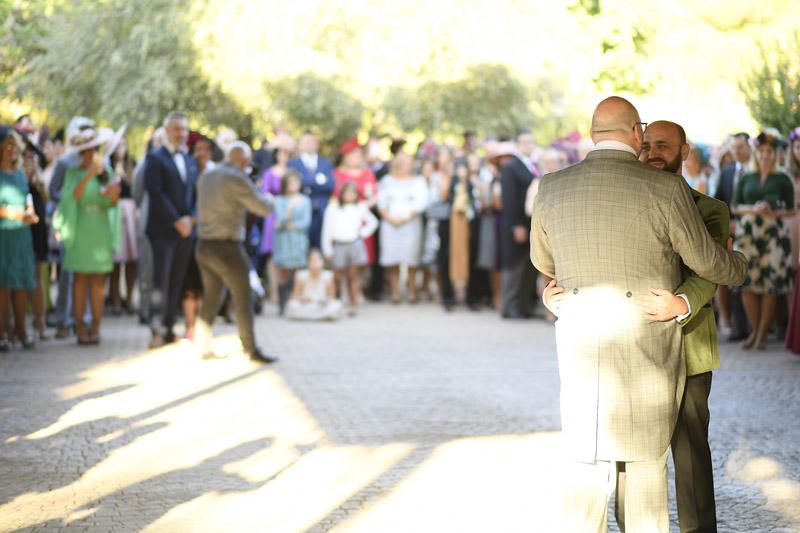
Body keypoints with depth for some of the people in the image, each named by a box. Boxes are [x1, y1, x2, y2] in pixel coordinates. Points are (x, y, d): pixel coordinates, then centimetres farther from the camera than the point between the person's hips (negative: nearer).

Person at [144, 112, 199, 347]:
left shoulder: (191, 161, 18)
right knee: (161, 281, -9)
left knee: (176, 283, 7)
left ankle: (168, 329, 11)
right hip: (162, 229, -6)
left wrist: (191, 218, -3)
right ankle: (158, 330, -10)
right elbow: (156, 193, -12)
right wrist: (176, 221, -14)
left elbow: (195, 194, 16)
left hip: (185, 229, 6)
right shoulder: (155, 158, -3)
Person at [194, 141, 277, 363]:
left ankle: (202, 345, 15)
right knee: (243, 299, 0)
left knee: (211, 297, 15)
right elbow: (263, 208, -9)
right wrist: (268, 198, 14)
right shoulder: (238, 180, -15)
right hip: (227, 247, -7)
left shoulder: (206, 176, 8)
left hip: (204, 245, 7)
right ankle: (251, 349, 2)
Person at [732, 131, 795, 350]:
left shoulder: (782, 179, 7)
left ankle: (763, 333, 2)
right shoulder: (746, 179, 14)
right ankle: (754, 331, 10)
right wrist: (753, 209, -9)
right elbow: (735, 206, 9)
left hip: (775, 233, -2)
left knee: (771, 283, -7)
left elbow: (791, 209, 5)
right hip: (748, 232, 2)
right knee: (749, 282, -3)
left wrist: (775, 212, -14)